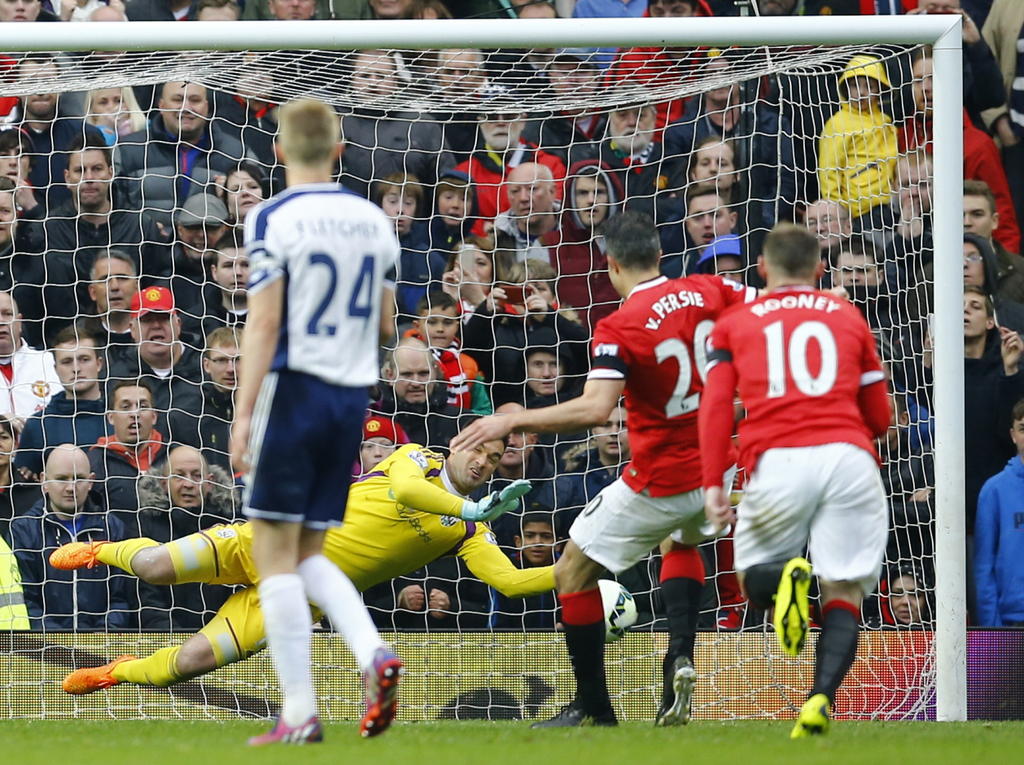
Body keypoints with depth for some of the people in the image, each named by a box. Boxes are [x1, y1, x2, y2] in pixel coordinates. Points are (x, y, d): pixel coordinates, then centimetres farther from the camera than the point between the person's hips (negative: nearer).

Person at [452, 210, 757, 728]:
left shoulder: (618, 328, -18)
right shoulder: (706, 292, -3)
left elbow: (595, 409, -29)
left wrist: (511, 422, -25)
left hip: (661, 481, -6)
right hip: (719, 467, 6)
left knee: (574, 571, 9)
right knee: (681, 542, 36)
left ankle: (593, 707, 11)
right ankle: (681, 656, 11)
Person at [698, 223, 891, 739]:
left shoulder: (734, 324, 17)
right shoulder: (849, 318, 20)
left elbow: (716, 404, 2)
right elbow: (879, 419, 21)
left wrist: (712, 484, -3)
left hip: (777, 463, -1)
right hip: (849, 458, 1)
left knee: (753, 579, 19)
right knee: (844, 593, 5)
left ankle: (784, 577, -18)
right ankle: (822, 697, -21)